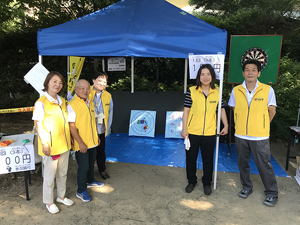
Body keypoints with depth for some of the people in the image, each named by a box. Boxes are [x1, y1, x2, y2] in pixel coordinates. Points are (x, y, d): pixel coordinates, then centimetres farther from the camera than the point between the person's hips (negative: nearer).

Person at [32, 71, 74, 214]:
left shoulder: (62, 101, 8)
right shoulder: (41, 103, -14)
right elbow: (38, 125, -14)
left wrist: (69, 138, 15)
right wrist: (44, 144, -18)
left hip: (64, 144, 7)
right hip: (50, 146, -7)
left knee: (62, 173, 19)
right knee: (50, 175, 8)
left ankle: (61, 196, 38)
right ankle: (48, 202, 28)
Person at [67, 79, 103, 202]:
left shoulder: (90, 103, 8)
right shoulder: (71, 105, -17)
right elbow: (71, 126, -19)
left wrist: (97, 136, 18)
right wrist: (80, 142, -21)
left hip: (92, 142, 8)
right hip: (81, 144, -7)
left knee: (91, 163, 23)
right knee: (83, 166, 2)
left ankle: (90, 181, 44)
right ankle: (81, 191, 19)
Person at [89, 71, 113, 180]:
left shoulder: (108, 96, 2)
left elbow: (110, 113, 8)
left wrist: (108, 128, 5)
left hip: (101, 130, 3)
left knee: (101, 151, 17)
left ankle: (102, 169, 37)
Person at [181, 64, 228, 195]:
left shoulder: (217, 92, 0)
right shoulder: (192, 91, -7)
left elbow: (221, 109, 10)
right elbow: (186, 111, -5)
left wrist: (226, 125, 7)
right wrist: (184, 129, -7)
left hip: (209, 133, 1)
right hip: (192, 132, -1)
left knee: (208, 160, 12)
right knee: (191, 158, 13)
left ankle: (207, 183, 33)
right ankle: (191, 181, 34)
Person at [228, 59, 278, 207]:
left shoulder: (267, 90, -7)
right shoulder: (236, 90, -1)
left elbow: (272, 111, 2)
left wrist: (261, 126, 6)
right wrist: (241, 124, 8)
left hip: (260, 136, -3)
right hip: (240, 135, 3)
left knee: (264, 165, 4)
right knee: (242, 163, 15)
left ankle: (272, 193, 25)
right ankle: (247, 187, 36)